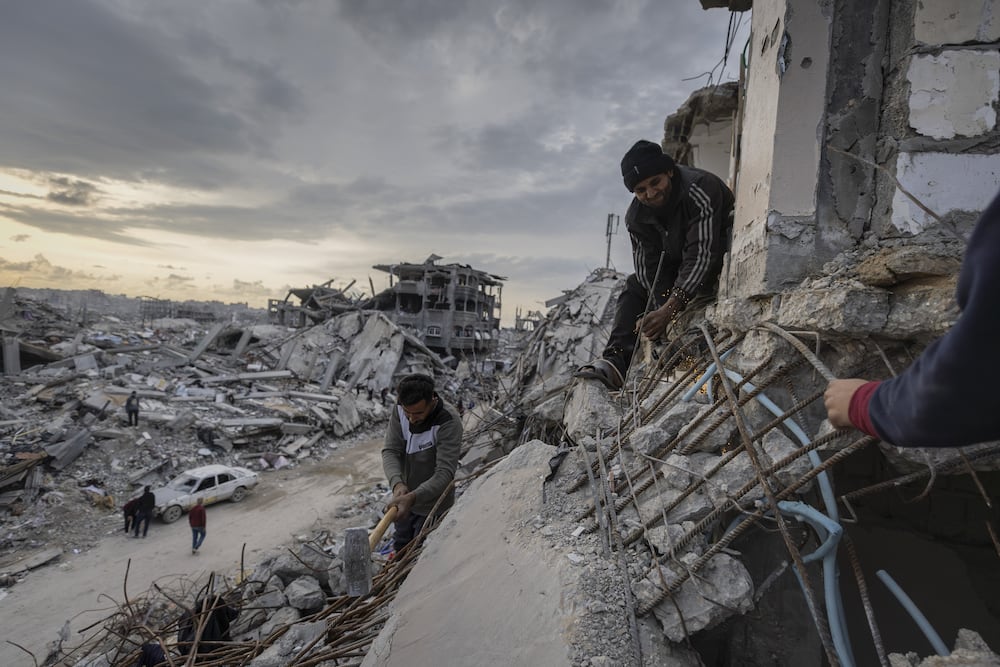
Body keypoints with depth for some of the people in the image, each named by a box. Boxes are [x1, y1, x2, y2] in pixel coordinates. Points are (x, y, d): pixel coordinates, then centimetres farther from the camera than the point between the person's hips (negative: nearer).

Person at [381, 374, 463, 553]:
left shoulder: (449, 423, -32)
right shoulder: (400, 410, -17)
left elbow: (445, 473, -34)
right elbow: (390, 450, -18)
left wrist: (412, 497, -46)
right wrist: (397, 483, -36)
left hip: (433, 505, -5)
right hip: (405, 498, 5)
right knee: (400, 546, 29)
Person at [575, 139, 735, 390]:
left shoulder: (700, 190, -31)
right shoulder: (636, 217, -12)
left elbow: (702, 254, -37)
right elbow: (652, 268, -14)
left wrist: (669, 309, -45)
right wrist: (662, 312, -31)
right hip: (677, 263, 6)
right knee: (635, 287, -8)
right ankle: (616, 361, -18)